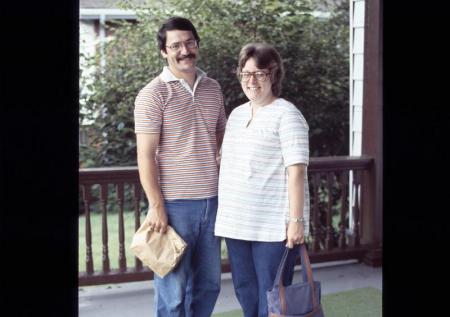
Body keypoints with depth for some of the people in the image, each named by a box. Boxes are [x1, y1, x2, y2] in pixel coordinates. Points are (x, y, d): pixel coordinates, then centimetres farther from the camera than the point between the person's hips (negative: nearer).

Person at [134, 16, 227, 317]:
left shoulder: (213, 88, 9)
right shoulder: (153, 94, -8)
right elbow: (145, 155, -9)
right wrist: (156, 205, -13)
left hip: (212, 200, 5)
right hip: (174, 203, -5)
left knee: (209, 283, 14)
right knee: (173, 289, 2)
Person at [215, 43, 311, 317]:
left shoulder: (286, 115, -9)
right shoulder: (237, 114, 13)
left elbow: (296, 171, -14)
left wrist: (296, 219, -19)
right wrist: (225, 214, 16)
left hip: (274, 225, -7)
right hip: (237, 223, 7)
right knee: (245, 292, 14)